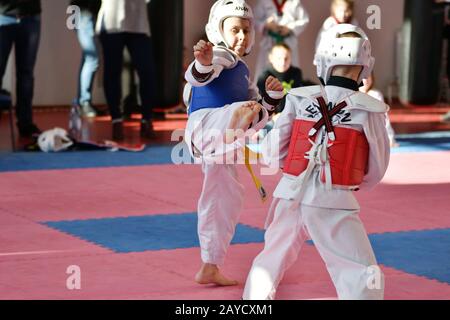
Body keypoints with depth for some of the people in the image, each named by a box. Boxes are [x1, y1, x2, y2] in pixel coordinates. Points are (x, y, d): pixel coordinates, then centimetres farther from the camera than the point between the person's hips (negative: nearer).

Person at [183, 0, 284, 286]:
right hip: (206, 123, -9)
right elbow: (197, 75, -25)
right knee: (245, 113, -39)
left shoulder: (242, 70, 27)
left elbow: (259, 112, 27)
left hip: (221, 144, 9)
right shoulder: (219, 55, 0)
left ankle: (210, 269, 30)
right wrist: (203, 63, -48)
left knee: (225, 201, 18)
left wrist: (273, 95, 9)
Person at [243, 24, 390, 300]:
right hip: (333, 204, -4)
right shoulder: (369, 110, -7)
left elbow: (273, 155, 4)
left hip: (291, 195, 4)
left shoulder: (299, 99, -1)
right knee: (364, 281, 2)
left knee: (271, 262, 25)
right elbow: (376, 172, 3)